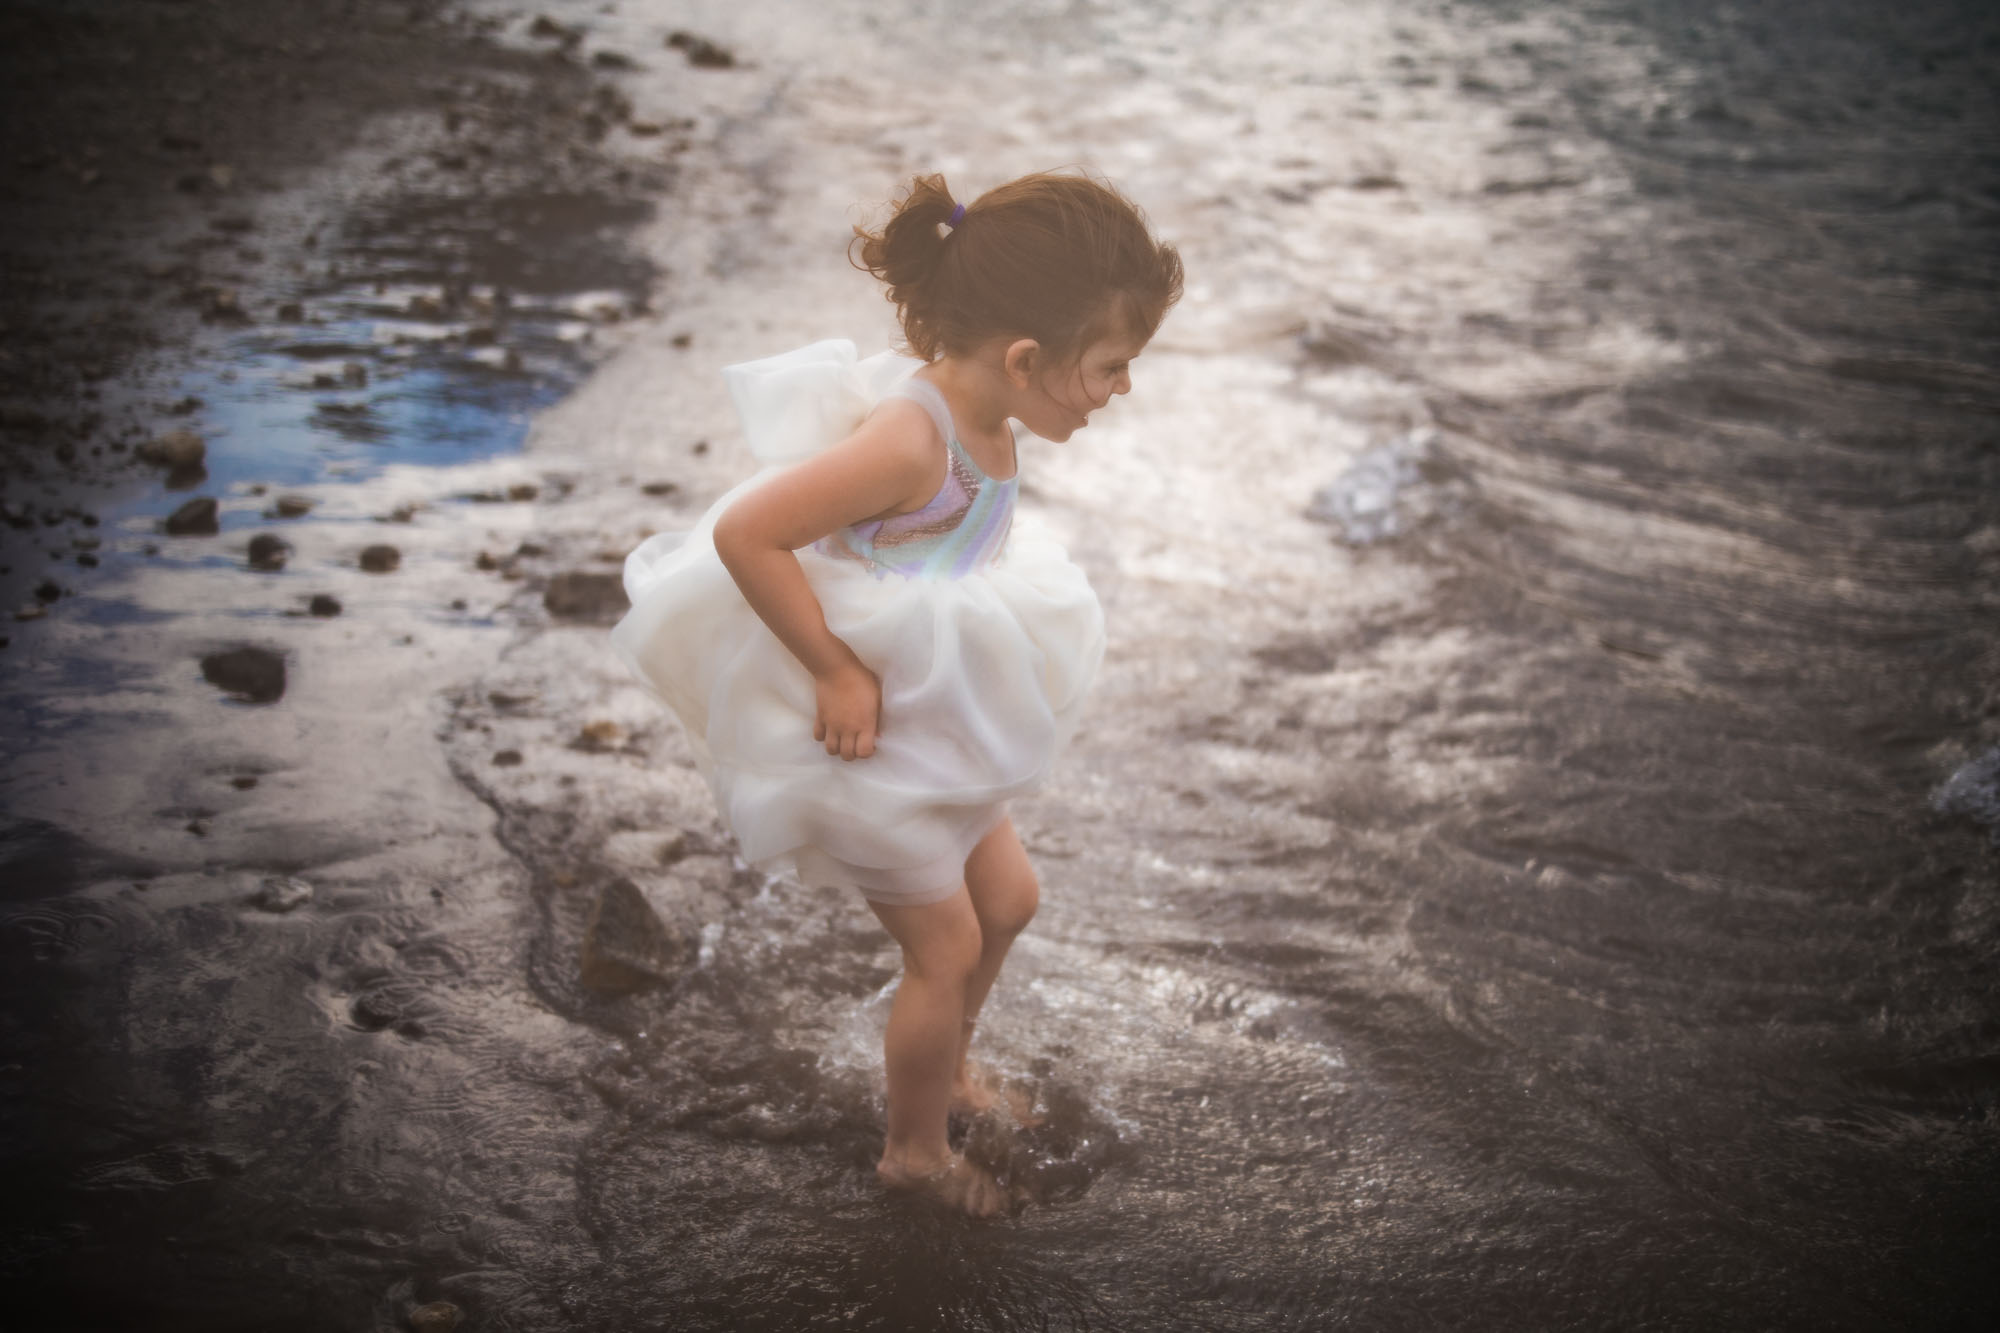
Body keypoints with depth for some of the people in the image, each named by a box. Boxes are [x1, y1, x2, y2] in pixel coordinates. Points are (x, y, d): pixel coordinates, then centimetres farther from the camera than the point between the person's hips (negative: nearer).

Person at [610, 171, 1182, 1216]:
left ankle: (946, 1069, 51)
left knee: (1007, 898, 23)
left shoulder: (983, 420, -5)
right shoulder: (910, 441, -33)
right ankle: (915, 1150, 33)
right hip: (863, 738, -9)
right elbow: (745, 535, -34)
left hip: (933, 725, 9)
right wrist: (836, 672, -28)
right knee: (946, 946, 7)